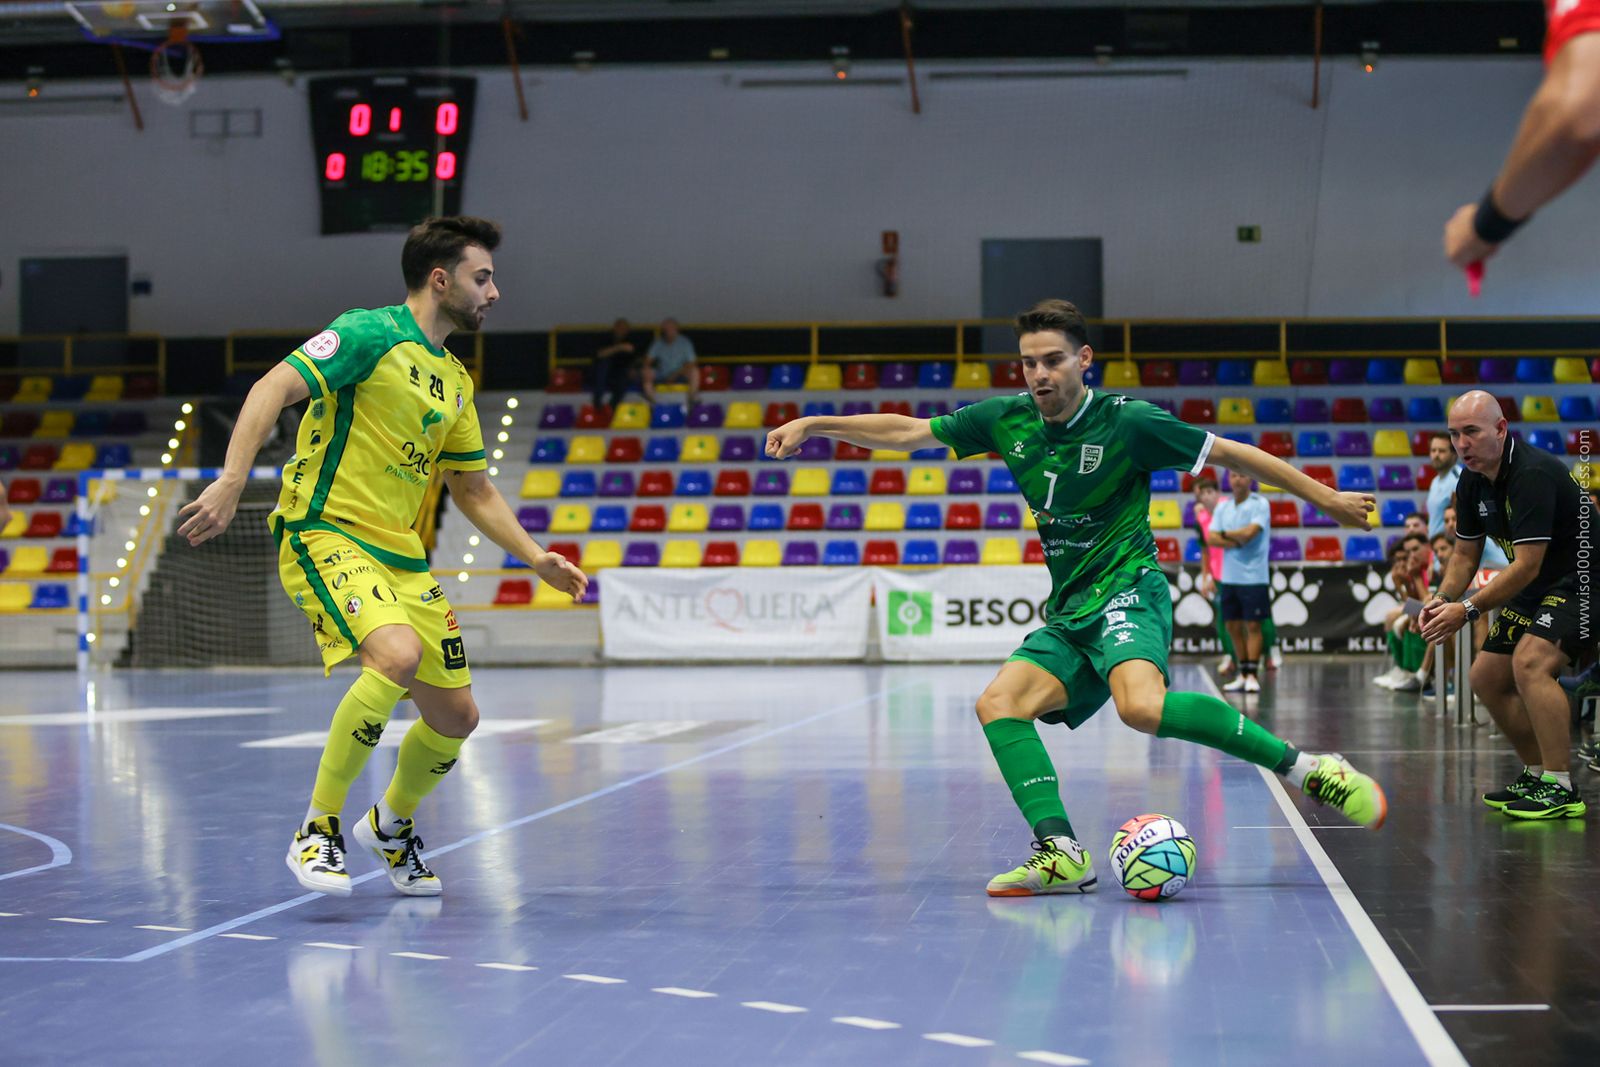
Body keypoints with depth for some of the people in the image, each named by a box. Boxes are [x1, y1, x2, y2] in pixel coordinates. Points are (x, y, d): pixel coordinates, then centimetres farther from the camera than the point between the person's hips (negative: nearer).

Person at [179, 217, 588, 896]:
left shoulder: (455, 382, 16)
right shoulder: (370, 334, -8)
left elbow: (475, 491, 25)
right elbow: (273, 389, -18)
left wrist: (537, 560, 16)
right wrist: (231, 482, -30)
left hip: (402, 556, 8)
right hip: (324, 534, -8)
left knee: (455, 714, 6)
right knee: (397, 654, -33)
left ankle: (391, 823, 36)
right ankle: (318, 829, -18)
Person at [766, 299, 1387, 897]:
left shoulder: (1126, 421, -9)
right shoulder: (1007, 420, 5)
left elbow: (1233, 455, -2)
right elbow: (905, 432, 13)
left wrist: (1327, 499, 2)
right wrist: (812, 424, 7)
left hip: (1127, 591, -7)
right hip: (1069, 614, 7)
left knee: (1142, 706, -34)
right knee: (999, 704, -14)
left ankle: (1305, 768, -26)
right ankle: (1060, 853, -20)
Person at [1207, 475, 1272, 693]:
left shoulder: (1260, 504, -5)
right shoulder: (1222, 507, 10)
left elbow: (1249, 532, -18)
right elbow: (1212, 538, 0)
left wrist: (1225, 534, -3)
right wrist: (1237, 541, -14)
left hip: (1253, 577, -5)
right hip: (1229, 576, 5)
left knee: (1253, 626, -4)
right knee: (1233, 627, 7)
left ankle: (1252, 676, -2)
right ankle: (1243, 674, 15)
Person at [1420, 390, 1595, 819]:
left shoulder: (1533, 474, -27)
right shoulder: (1472, 482, 0)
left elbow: (1527, 566, -29)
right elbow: (1465, 553, 12)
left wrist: (1468, 610, -28)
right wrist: (1443, 599, -7)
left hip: (1583, 579, -10)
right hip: (1537, 588, 10)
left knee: (1530, 661, -30)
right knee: (1487, 677, 10)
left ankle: (1560, 790, -25)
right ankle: (1537, 776, 24)